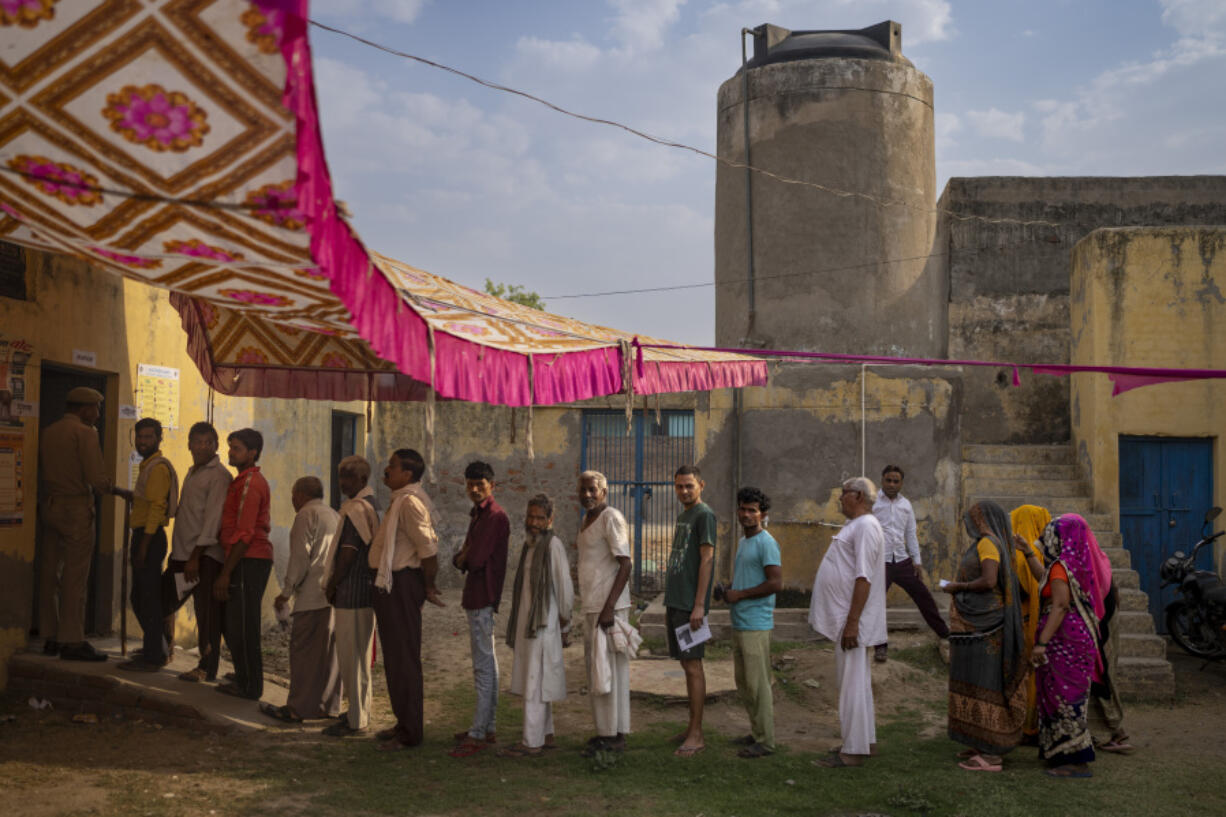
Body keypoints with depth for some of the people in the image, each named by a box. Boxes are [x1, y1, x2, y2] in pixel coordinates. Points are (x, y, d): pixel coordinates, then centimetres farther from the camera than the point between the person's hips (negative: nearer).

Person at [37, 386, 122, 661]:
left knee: (50, 573, 10)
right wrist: (112, 488, 2)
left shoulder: (47, 432, 12)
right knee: (75, 576, -5)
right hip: (76, 508, -7)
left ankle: (50, 637, 16)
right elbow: (97, 478, -16)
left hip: (49, 506, 7)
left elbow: (40, 474, 12)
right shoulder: (85, 433, -10)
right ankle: (72, 641, -3)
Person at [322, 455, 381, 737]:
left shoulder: (355, 508, -17)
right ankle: (361, 711, 28)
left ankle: (356, 720, 2)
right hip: (367, 588, 10)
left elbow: (348, 553, -19)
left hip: (351, 592, -10)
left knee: (350, 656, -3)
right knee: (361, 654, 18)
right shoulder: (373, 505, 13)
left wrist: (332, 585, -9)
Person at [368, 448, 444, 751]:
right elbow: (425, 547, 19)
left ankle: (410, 733, 3)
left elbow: (428, 547, -23)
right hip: (391, 585, 11)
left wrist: (429, 587, -14)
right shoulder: (400, 500, 15)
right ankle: (405, 724, 26)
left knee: (403, 660, -4)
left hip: (402, 585, -11)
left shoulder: (410, 502, -19)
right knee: (396, 657, 16)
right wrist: (427, 585, 18)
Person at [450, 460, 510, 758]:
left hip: (483, 597, -11)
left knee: (483, 665, -8)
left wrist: (464, 558, 0)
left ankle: (478, 734, -7)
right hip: (476, 597, 11)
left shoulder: (495, 515, -14)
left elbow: (476, 558, -20)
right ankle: (487, 727, 23)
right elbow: (465, 557, 17)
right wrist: (462, 558, -4)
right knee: (485, 663, 15)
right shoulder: (479, 515, 18)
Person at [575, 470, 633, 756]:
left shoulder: (611, 518, -12)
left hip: (608, 606, -10)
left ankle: (615, 735, 0)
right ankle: (604, 730, 20)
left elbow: (625, 564, -18)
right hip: (591, 606, 10)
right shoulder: (587, 521, 16)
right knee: (595, 670, 12)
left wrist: (609, 607, -23)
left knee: (609, 668, -6)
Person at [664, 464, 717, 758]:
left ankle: (696, 735, -4)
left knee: (693, 666, -7)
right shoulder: (682, 516, 19)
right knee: (686, 665, 12)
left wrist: (699, 605, -20)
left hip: (691, 605, -9)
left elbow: (706, 559, -15)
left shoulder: (704, 515, -8)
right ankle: (692, 728, 18)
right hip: (675, 602, 9)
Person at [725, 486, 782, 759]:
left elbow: (776, 582, -20)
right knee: (743, 681, 15)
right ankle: (756, 733, 24)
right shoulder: (743, 542, 18)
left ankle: (765, 741, 1)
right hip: (739, 623, 10)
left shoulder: (766, 543, -12)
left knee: (757, 683, -6)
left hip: (756, 624, -10)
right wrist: (729, 593, 8)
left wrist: (740, 595, -14)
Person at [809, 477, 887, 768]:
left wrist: (852, 622, -25)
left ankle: (853, 750, -1)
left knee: (852, 683, -6)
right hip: (845, 618, 11)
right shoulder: (855, 526, 17)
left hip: (853, 621, -11)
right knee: (856, 682, 16)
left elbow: (864, 578, -22)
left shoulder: (866, 526, -15)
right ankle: (865, 741, 24)